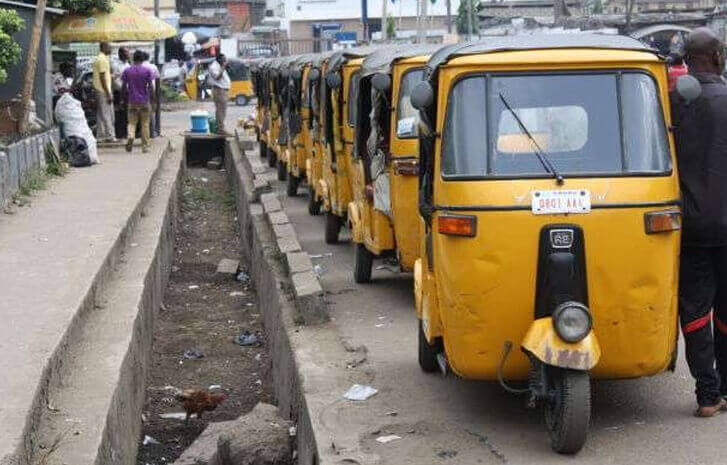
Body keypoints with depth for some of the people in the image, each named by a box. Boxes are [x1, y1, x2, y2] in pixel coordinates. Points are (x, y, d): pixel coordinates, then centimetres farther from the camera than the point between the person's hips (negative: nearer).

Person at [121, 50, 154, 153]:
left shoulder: (127, 71, 3)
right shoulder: (147, 70, -4)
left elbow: (124, 87, 3)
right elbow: (150, 87, -7)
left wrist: (125, 100, 12)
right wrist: (152, 101, -1)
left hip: (132, 102, 1)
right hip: (144, 102, -1)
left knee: (132, 122, 8)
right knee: (145, 124, 6)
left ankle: (130, 137, -21)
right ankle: (145, 146, 7)